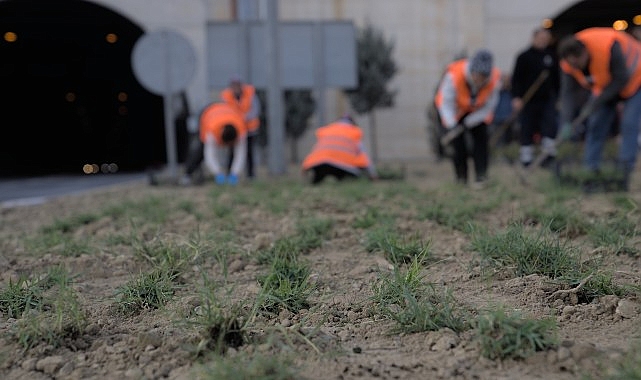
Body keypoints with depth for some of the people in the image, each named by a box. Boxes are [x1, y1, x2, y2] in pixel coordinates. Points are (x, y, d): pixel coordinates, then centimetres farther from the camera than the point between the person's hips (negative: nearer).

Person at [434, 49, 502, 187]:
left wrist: (471, 121, -25)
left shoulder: (494, 79, -29)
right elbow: (447, 103, -30)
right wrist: (451, 125, -41)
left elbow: (489, 106, -17)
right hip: (454, 108, -2)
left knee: (481, 137, -10)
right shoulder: (454, 76, -38)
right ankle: (461, 178, 4)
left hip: (478, 111, 2)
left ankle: (481, 177, -5)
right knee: (457, 141, -8)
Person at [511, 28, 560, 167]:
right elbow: (516, 78, -6)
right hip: (529, 100, -3)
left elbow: (556, 78, 18)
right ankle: (526, 158, 10)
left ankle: (550, 153, 4)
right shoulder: (524, 56, -2)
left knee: (551, 125, -6)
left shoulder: (552, 56, 11)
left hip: (547, 99, 3)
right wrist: (516, 97, -15)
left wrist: (558, 96, 16)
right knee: (527, 129, 1)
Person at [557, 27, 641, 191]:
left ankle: (624, 171, -12)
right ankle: (590, 169, 4)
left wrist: (595, 104, -30)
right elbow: (567, 93, -21)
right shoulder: (569, 63, -22)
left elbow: (622, 80, -30)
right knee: (596, 124, -2)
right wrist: (566, 123, -32)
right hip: (606, 84, 5)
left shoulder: (609, 47, -40)